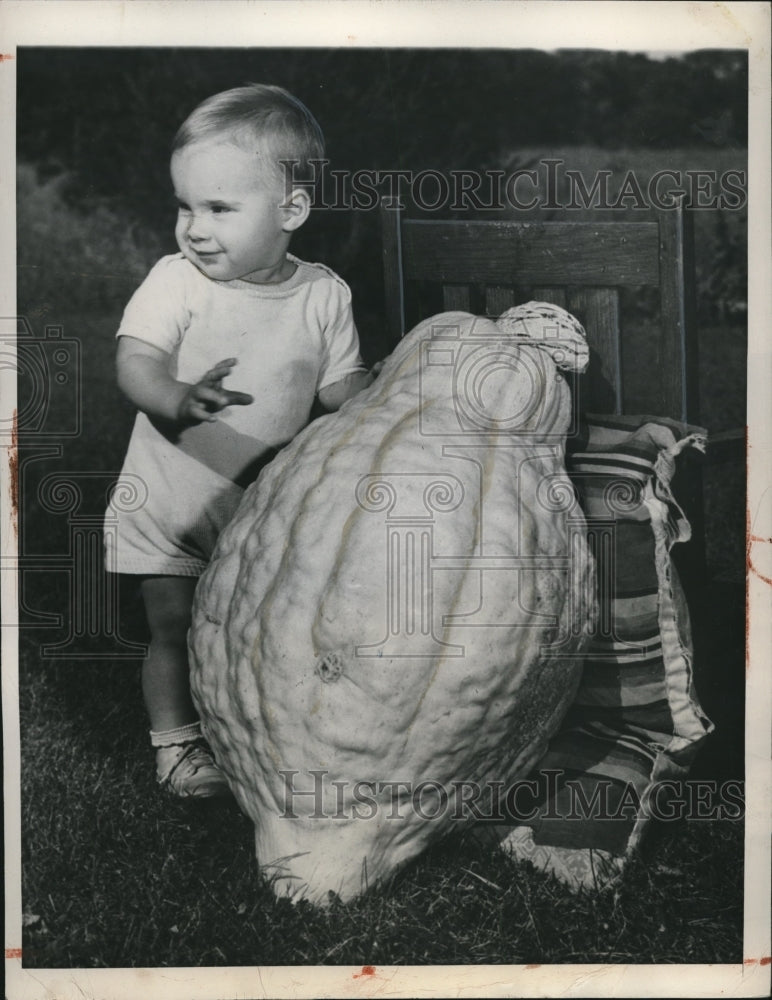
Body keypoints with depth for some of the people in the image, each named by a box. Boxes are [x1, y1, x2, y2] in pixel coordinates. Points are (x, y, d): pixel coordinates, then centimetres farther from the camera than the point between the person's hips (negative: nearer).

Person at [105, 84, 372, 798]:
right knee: (176, 629, 8)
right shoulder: (177, 280, -15)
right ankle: (175, 740, 30)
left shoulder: (323, 294, -8)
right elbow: (134, 364, -26)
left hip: (268, 506, 2)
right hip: (171, 506, -2)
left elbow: (342, 388, 0)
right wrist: (180, 398, -47)